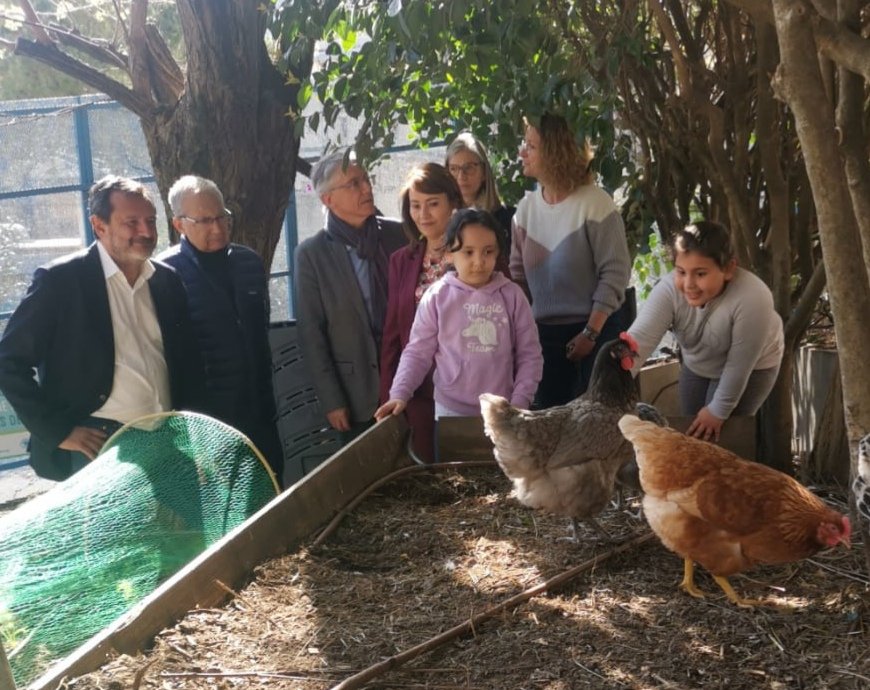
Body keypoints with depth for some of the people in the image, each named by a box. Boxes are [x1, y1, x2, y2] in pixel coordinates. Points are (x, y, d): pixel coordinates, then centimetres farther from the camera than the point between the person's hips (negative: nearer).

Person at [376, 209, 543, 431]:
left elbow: (529, 355, 0)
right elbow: (417, 352, -3)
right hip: (451, 409, 0)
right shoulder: (437, 297, -5)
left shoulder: (512, 295, -4)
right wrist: (399, 394, -15)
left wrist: (519, 402, -8)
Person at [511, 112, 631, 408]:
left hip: (594, 331, -5)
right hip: (542, 333, 5)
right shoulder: (526, 206, 3)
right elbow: (518, 271, 9)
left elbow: (615, 273, -15)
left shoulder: (595, 203, -14)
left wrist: (591, 333, -15)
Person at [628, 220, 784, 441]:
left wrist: (718, 411, -18)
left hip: (750, 370, -4)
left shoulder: (751, 299, -40)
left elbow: (739, 365, -28)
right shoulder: (669, 289, -30)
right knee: (691, 433, 14)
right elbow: (639, 337, -43)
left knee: (714, 438, -8)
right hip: (696, 366, 4)